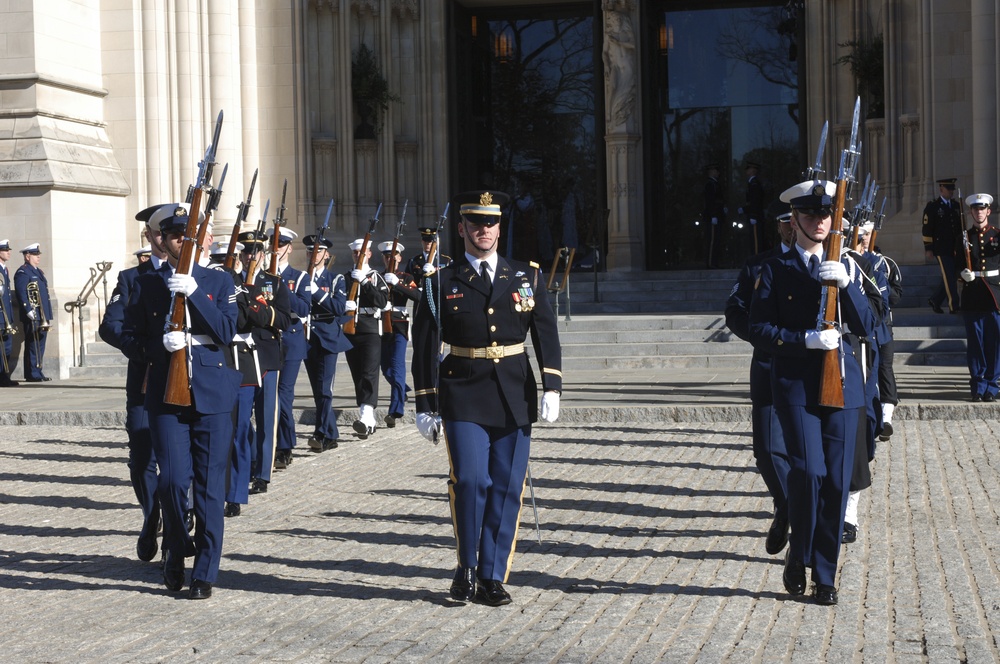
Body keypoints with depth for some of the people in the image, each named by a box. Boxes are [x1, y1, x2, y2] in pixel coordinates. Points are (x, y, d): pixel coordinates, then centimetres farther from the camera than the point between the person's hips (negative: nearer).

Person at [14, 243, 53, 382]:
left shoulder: (39, 271, 21)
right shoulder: (22, 272, -8)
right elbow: (21, 294, -17)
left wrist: (48, 315, 20)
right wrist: (29, 310, -24)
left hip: (43, 318, 9)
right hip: (32, 317, -9)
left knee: (40, 346, 11)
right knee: (33, 345, -7)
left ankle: (38, 372, 17)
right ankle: (33, 374, -5)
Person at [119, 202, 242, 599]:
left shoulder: (219, 282, 7)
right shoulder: (145, 286, 8)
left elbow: (226, 333, -6)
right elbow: (129, 341, 8)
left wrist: (194, 294, -16)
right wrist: (160, 344, -11)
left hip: (212, 395, 0)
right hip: (166, 397, 0)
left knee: (210, 485, 0)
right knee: (173, 480, -8)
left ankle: (204, 573, 9)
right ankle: (175, 552, 20)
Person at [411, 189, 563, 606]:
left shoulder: (527, 278, 9)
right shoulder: (442, 283, 3)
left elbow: (546, 335, 5)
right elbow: (424, 348, 5)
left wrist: (551, 388, -7)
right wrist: (425, 405, 1)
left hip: (515, 398, 2)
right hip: (464, 398, -2)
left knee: (507, 487, 2)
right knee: (470, 481, -13)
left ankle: (492, 577, 12)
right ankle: (466, 567, 8)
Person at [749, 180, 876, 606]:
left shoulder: (844, 268, 14)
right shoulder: (776, 270, 4)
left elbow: (866, 328, 4)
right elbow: (758, 331, -3)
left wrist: (846, 283, -11)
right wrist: (806, 339, -16)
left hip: (842, 385, 3)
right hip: (796, 387, -3)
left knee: (836, 482, 2)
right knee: (808, 471, -17)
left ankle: (825, 575, 13)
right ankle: (798, 556, 7)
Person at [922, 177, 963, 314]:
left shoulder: (956, 206, 14)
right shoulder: (932, 207, -3)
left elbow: (960, 227, 20)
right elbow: (927, 229, -6)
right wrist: (928, 249, -11)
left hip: (955, 248, 6)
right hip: (941, 249, -6)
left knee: (950, 277, 7)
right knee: (949, 277, -7)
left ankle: (935, 300, 23)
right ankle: (953, 306, -6)